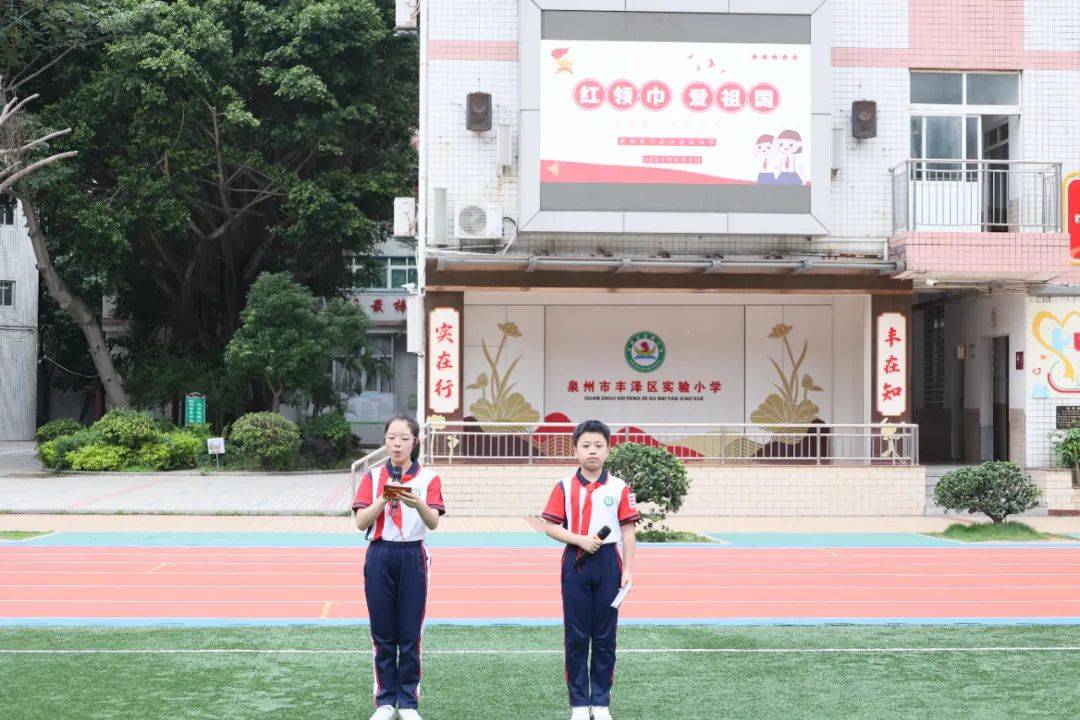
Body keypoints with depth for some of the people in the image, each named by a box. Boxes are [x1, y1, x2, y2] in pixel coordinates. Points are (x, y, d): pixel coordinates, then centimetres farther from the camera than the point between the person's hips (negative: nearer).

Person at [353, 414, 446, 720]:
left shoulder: (428, 478, 0)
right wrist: (383, 499, -23)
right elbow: (361, 522, -7)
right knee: (382, 633, 5)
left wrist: (417, 504, -33)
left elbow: (433, 522, -13)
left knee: (410, 634, 2)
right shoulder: (373, 477, 4)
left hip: (412, 558, -1)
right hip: (379, 557, 1)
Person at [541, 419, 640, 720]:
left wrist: (627, 571, -4)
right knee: (576, 635, 3)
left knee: (605, 635, 6)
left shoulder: (619, 488, 1)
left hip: (608, 563, 0)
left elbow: (628, 532, 1)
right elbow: (551, 527, 0)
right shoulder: (564, 487, 1)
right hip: (576, 563, 0)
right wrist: (580, 539, -15)